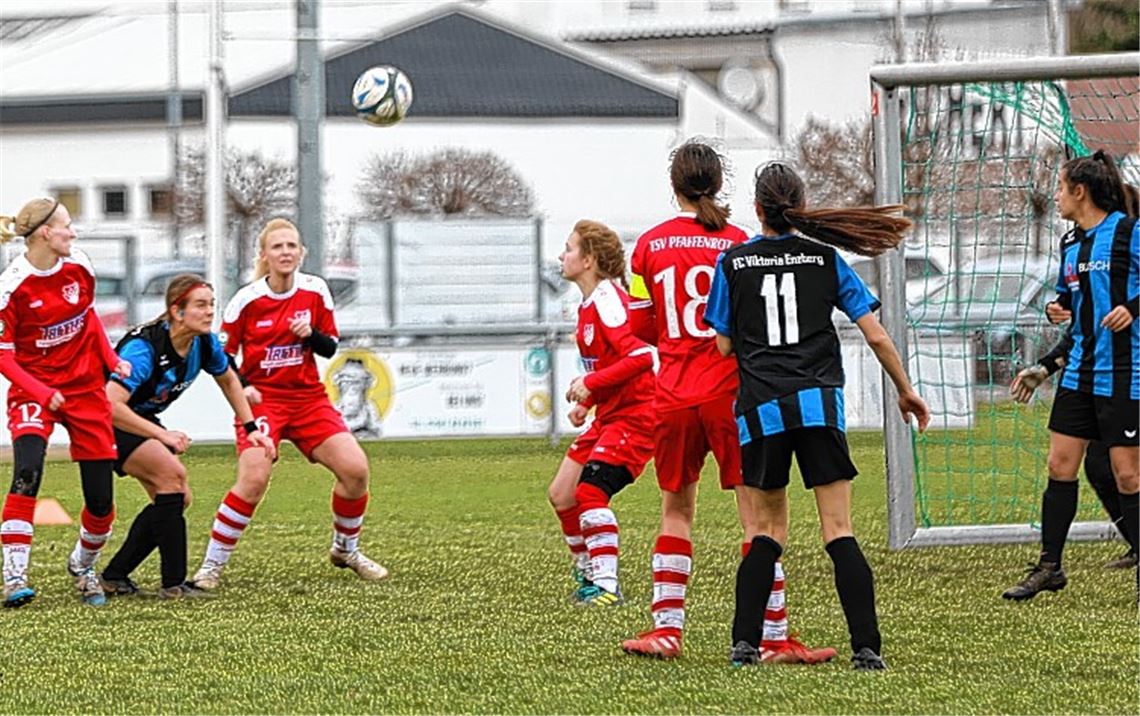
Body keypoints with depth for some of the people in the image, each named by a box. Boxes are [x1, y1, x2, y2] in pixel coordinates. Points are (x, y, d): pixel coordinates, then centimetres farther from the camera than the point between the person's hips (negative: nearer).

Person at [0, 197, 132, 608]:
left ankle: (83, 566, 30)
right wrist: (42, 393, -26)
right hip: (34, 389, -4)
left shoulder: (79, 266, -4)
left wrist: (111, 359, 6)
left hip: (85, 386, 4)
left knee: (100, 500, 1)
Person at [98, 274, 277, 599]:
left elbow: (229, 380, 13)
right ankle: (173, 583, -23)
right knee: (171, 473, -25)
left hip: (143, 420, 9)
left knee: (177, 498, 2)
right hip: (109, 424, -9)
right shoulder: (145, 347, -32)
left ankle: (114, 576, 11)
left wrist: (251, 428, 7)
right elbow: (110, 405, -40)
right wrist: (162, 435, -39)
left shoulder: (205, 344, -9)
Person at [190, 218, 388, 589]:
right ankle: (212, 565, -11)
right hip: (262, 399, -4)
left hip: (309, 397, 4)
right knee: (254, 479, -24)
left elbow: (329, 347, 7)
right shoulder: (247, 300, -9)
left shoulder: (315, 291, -1)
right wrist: (242, 388, -17)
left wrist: (311, 334, -14)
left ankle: (346, 549, 18)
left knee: (356, 469, -9)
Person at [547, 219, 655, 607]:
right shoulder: (588, 305, 13)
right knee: (560, 495, 10)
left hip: (633, 415, -10)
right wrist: (586, 403, 9)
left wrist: (590, 383, -24)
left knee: (589, 491, -21)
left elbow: (641, 356, -27)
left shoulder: (607, 300, -17)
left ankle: (607, 586, -18)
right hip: (608, 416, 10)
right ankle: (588, 575, 23)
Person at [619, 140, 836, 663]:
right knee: (757, 514, -1)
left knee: (675, 509, 16)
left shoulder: (650, 245, 3)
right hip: (730, 393, -3)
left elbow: (642, 329, 9)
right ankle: (773, 637, -3)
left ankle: (666, 627, 13)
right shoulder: (737, 243, -5)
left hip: (673, 398, 3)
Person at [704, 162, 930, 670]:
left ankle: (745, 642, 3)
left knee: (767, 530, 13)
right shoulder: (826, 259, 6)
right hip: (819, 403, -1)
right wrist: (905, 392, 17)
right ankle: (866, 648, -10)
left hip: (760, 407, 1)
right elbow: (876, 336, 5)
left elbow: (724, 345, 5)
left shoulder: (733, 262, 5)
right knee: (838, 531, -2)